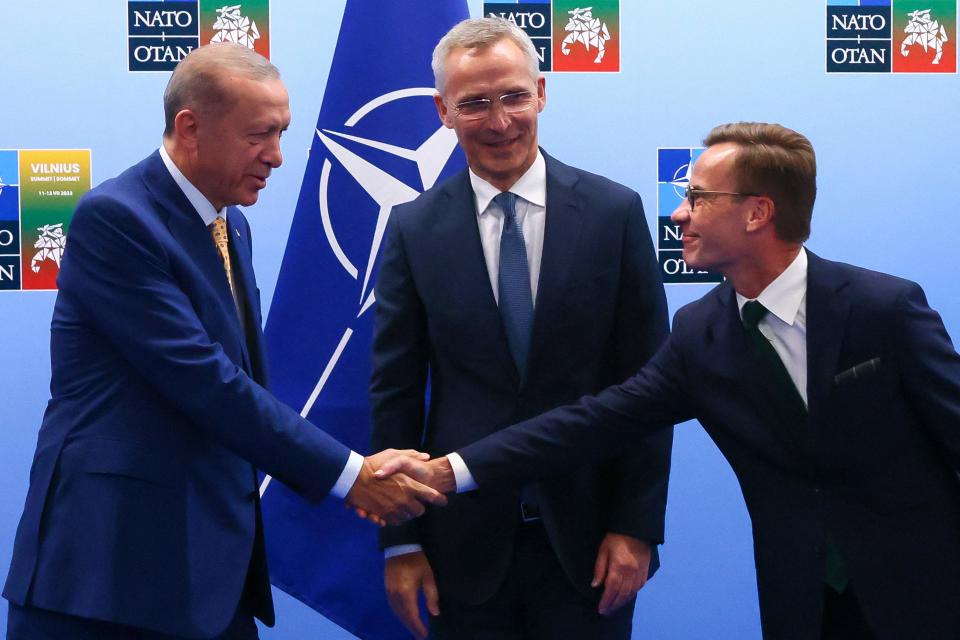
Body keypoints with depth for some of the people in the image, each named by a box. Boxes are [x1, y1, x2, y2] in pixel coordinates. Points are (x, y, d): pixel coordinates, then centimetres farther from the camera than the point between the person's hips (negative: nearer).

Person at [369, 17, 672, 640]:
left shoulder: (615, 212, -2)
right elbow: (395, 393, 2)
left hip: (588, 539, 0)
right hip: (465, 542, 1)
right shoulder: (413, 230, 0)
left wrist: (638, 526, -5)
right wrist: (400, 542, -1)